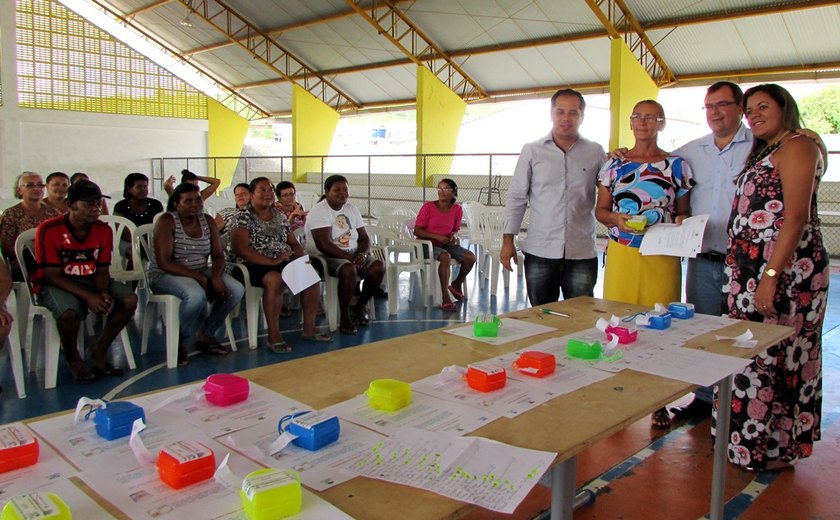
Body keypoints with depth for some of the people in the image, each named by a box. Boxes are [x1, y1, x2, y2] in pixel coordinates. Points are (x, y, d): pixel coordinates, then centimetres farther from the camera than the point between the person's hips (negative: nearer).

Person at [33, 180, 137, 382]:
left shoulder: (103, 230, -3)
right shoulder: (49, 230, -18)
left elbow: (102, 270, 1)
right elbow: (52, 275, -18)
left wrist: (104, 292, -22)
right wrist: (88, 296, -29)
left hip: (90, 280, 5)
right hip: (55, 284, -5)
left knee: (130, 300, -17)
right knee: (70, 312, -36)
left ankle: (99, 350, 2)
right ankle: (72, 357, -4)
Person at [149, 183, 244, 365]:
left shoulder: (207, 221, 5)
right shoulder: (167, 221, -12)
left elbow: (218, 256, 4)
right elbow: (164, 263, -19)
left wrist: (216, 276, -19)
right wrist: (199, 278, -25)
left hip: (200, 272, 6)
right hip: (166, 275, -6)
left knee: (236, 290, -17)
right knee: (196, 295, -37)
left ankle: (205, 334, 3)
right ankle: (182, 342, -9)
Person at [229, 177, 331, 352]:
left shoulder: (280, 216, 18)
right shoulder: (243, 218, -1)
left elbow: (294, 243, 20)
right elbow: (241, 249, -14)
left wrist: (301, 258, -4)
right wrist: (271, 261, -22)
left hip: (285, 262, 6)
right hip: (256, 266, -6)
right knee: (275, 278, -38)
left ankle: (309, 328, -10)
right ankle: (274, 335, -29)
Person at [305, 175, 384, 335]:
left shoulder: (352, 209, 11)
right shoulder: (319, 211, -11)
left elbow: (364, 238, 10)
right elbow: (324, 245, -21)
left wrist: (362, 254, -12)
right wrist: (350, 257, -24)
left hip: (353, 254, 7)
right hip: (326, 257, -7)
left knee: (378, 267, -18)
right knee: (349, 270, -37)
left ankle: (359, 307, 3)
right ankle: (344, 317, -19)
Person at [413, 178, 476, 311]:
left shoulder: (457, 209, -1)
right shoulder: (428, 206, -11)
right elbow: (417, 231, -12)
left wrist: (454, 236, -11)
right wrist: (437, 237, -21)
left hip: (446, 244, 5)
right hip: (427, 244, -5)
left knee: (470, 257, -17)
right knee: (445, 256, -36)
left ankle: (457, 284, 13)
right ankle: (445, 298, -33)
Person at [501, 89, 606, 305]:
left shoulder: (596, 153, 6)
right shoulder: (532, 151, 5)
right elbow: (516, 198, 6)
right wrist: (508, 240, 2)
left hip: (582, 254, 0)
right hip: (539, 252, 0)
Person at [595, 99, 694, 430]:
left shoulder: (677, 166, 6)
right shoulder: (613, 166, 9)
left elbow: (684, 212, 9)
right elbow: (600, 210, 10)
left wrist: (680, 223, -13)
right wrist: (616, 219, -10)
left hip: (662, 256, -1)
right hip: (621, 253, 1)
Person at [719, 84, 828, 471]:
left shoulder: (797, 147, -7)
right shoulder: (764, 153, 22)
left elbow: (795, 217, -18)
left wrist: (771, 275, -23)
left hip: (785, 269, -9)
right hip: (750, 269, 9)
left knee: (772, 355, -3)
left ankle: (771, 447, 9)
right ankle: (751, 439, 22)